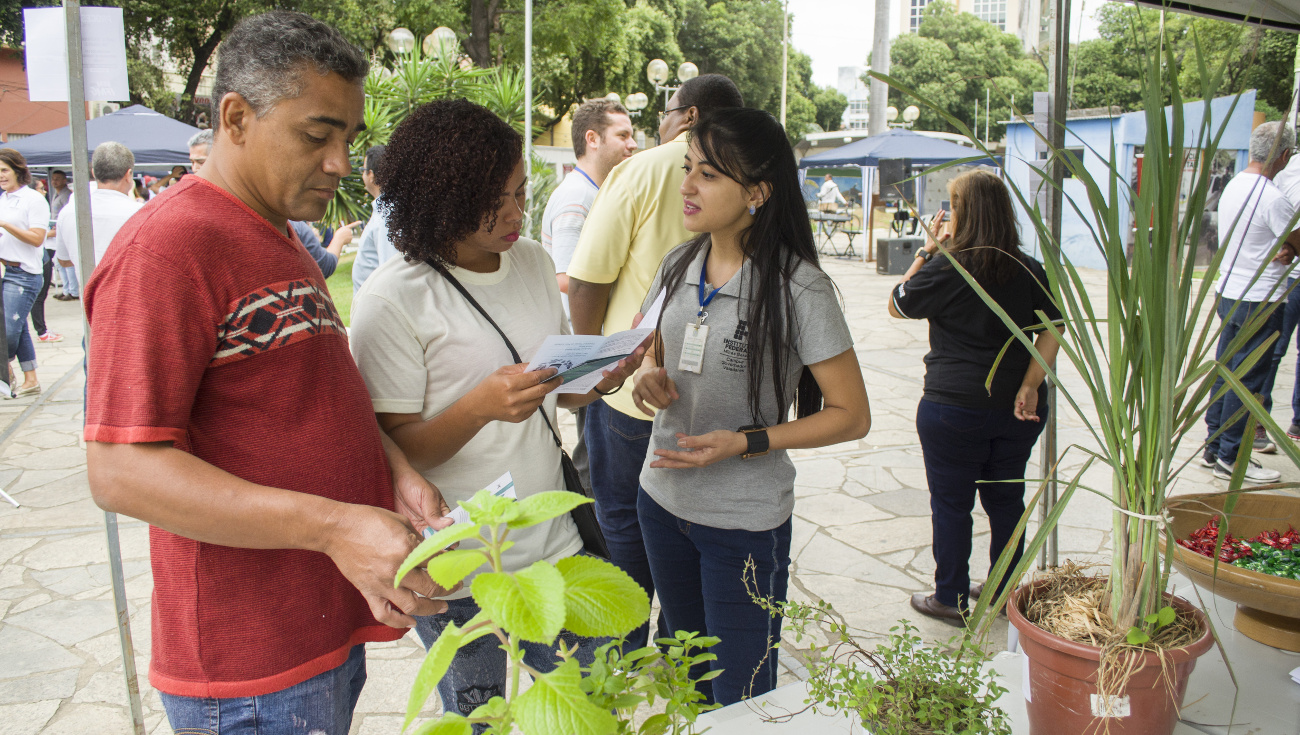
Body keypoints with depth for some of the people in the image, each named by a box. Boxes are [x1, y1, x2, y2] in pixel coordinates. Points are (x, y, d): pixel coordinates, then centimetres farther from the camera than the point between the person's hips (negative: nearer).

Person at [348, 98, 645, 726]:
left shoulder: (533, 261, 4)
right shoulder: (392, 299, -16)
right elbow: (394, 447, -15)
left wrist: (610, 373, -9)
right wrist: (482, 405, -32)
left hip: (554, 550, 6)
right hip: (457, 578, -5)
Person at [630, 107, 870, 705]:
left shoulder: (797, 288, -18)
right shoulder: (678, 266, 0)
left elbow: (852, 416, -13)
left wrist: (744, 442, -22)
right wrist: (648, 375, -7)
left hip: (744, 523, -5)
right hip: (662, 499, 6)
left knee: (740, 703, 9)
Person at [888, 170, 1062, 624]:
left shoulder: (945, 271, -13)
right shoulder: (1031, 271, 2)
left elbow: (896, 306, 1)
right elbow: (1052, 329, -3)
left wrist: (926, 253, 2)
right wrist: (1029, 387, -6)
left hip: (953, 407, -5)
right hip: (1015, 410, 5)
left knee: (951, 504, 8)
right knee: (1006, 499, 18)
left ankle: (952, 600, 19)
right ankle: (1006, 592, 31)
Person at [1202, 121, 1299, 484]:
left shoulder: (1232, 186, 8)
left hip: (1228, 293, 9)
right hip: (1260, 300, -9)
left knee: (1225, 372, 15)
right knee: (1248, 379, -1)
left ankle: (1214, 447, 23)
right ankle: (1231, 458, 6)